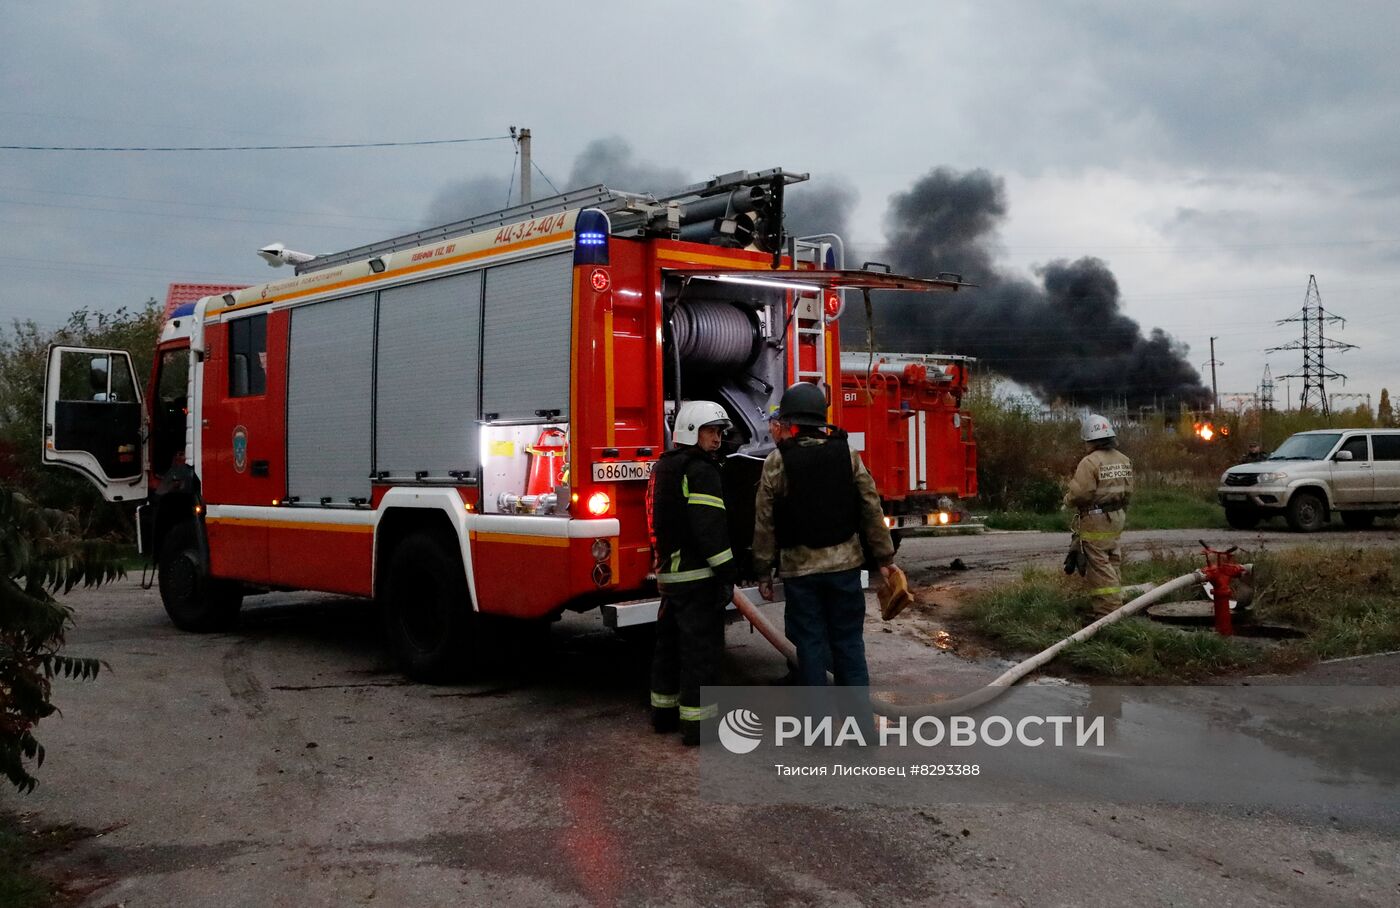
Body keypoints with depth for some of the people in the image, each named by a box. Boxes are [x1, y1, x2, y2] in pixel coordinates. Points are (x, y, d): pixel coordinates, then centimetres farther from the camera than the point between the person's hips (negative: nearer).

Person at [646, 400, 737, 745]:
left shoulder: (664, 467, 17)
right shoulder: (699, 470, -14)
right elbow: (709, 525, -22)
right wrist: (727, 571, -22)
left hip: (668, 571, 10)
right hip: (697, 575, -10)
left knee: (670, 643, 18)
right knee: (702, 648, -5)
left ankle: (664, 710, 28)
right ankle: (698, 722, -3)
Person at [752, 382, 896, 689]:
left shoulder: (776, 463, -6)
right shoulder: (846, 454, 0)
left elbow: (765, 524, -4)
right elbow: (872, 509, 0)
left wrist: (764, 572, 4)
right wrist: (884, 557, 7)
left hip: (799, 567, -2)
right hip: (844, 563, 2)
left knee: (810, 644, 6)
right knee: (849, 641, 10)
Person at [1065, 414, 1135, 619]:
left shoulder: (1090, 462, -19)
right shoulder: (1124, 461, 8)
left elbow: (1079, 493, -21)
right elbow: (1128, 491, 9)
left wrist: (1067, 501, -2)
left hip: (1095, 521, -8)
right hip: (1117, 518, 8)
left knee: (1099, 565, -3)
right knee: (1111, 562, 18)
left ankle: (1109, 607, -5)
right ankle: (1114, 600, 25)